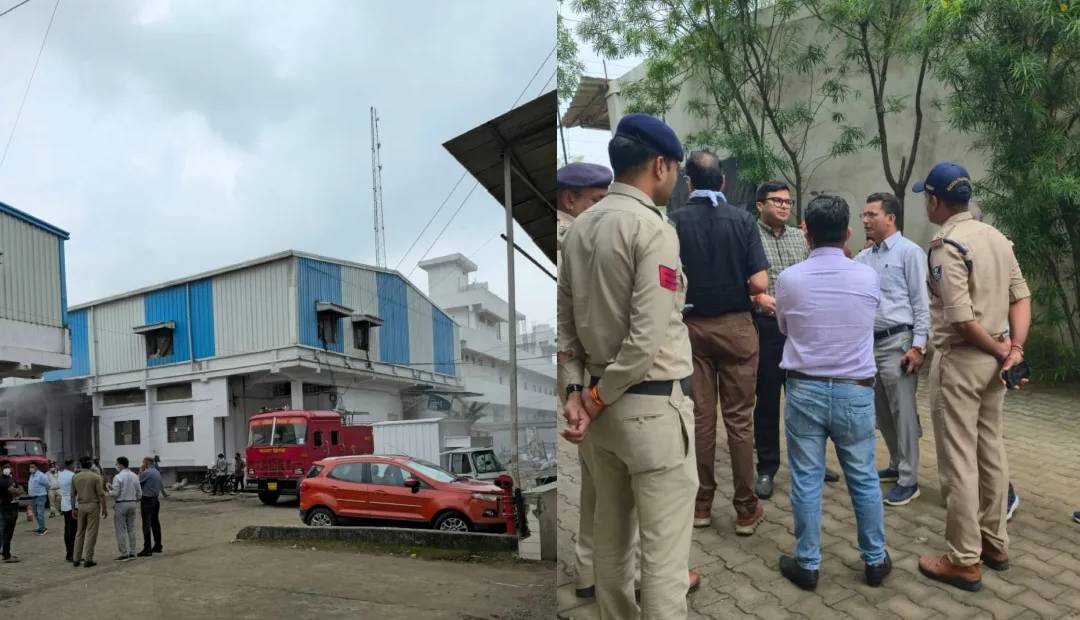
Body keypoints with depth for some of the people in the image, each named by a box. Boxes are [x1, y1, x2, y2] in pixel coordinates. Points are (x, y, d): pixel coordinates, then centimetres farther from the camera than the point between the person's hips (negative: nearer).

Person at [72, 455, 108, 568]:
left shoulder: (76, 477, 3)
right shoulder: (96, 477, -10)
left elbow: (73, 494, 8)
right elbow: (101, 494, -11)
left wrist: (74, 508, 18)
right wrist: (104, 508, -3)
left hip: (81, 506, 5)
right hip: (93, 506, -4)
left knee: (80, 533, 14)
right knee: (91, 533, 0)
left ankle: (77, 559, 17)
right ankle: (88, 559, 0)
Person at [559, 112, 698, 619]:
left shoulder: (579, 227, 7)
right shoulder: (652, 227, -14)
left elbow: (564, 321, 6)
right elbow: (649, 338, -20)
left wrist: (577, 392, 2)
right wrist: (597, 398, -9)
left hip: (605, 401, 8)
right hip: (651, 406, -7)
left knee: (609, 535, 19)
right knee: (664, 548, 2)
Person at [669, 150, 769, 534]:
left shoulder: (675, 222, -6)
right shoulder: (742, 220, -5)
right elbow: (759, 284, -11)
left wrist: (688, 293, 9)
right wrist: (735, 288, 10)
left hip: (692, 327, 1)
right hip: (735, 326, 0)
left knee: (700, 417, 8)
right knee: (739, 419, 6)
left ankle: (701, 505, 17)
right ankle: (746, 509, 12)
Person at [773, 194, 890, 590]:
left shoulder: (789, 279, -8)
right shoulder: (868, 278, -5)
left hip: (804, 390, -1)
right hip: (855, 392, 1)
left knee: (806, 480, 6)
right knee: (864, 479, 13)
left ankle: (807, 564, 15)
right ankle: (875, 560, 26)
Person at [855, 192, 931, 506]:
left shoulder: (909, 252, -7)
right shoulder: (863, 257, 13)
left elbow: (921, 303, -10)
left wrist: (918, 346, -15)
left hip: (897, 343, -7)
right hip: (871, 343, 7)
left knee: (903, 413, -2)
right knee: (882, 413, 15)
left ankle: (908, 480, 6)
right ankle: (897, 465, 31)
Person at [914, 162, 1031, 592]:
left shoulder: (946, 245, -17)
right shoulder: (997, 238, 10)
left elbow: (961, 317, -22)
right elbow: (1021, 297, 8)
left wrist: (999, 351, -8)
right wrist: (1014, 349, 0)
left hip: (960, 360, -9)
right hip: (993, 360, 9)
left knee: (958, 460, -1)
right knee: (991, 452, 17)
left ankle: (964, 561, 6)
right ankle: (994, 544, 29)